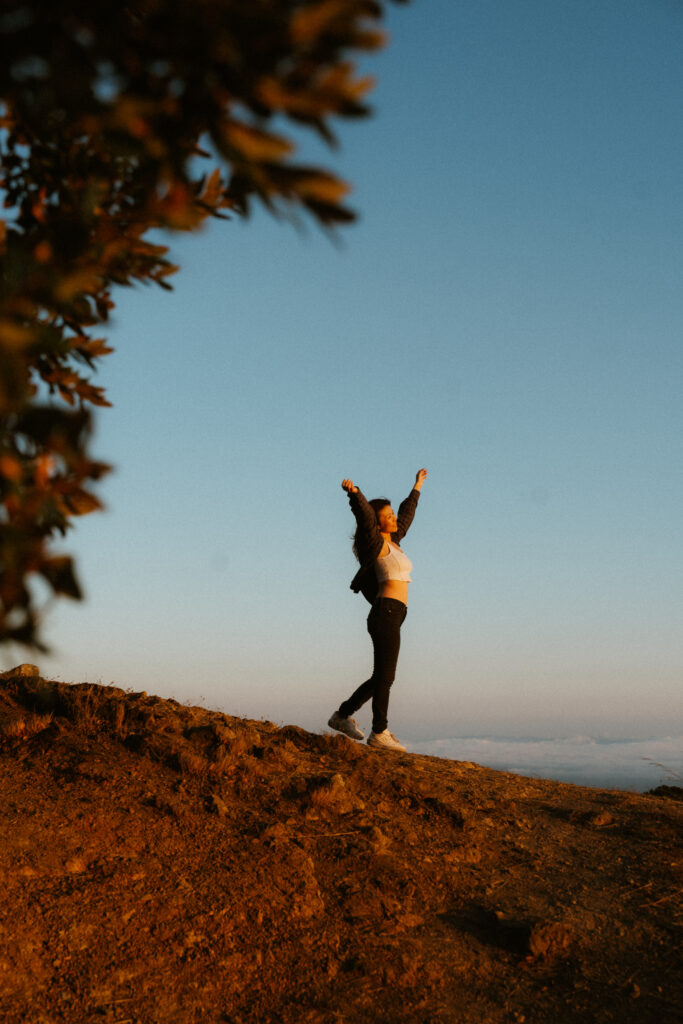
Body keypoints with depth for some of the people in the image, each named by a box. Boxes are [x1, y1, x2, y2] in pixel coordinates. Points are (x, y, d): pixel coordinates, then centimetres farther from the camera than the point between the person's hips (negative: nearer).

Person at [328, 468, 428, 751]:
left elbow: (407, 513, 34)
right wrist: (354, 493, -39)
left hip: (390, 617, 9)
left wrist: (417, 487, 46)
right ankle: (379, 733, -3)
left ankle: (343, 715, 20)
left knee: (380, 678, 13)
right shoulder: (377, 544, -4)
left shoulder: (392, 542, 19)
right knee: (384, 677, -7)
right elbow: (365, 516, -23)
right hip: (386, 613, -9)